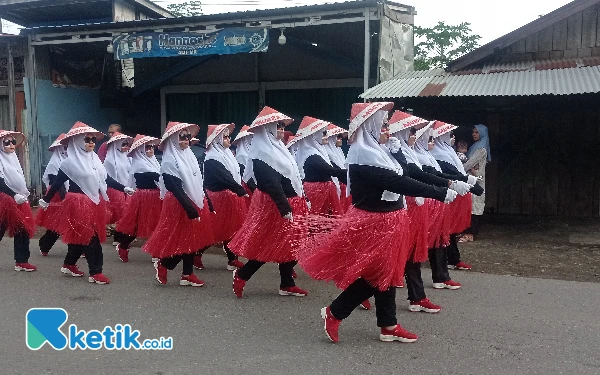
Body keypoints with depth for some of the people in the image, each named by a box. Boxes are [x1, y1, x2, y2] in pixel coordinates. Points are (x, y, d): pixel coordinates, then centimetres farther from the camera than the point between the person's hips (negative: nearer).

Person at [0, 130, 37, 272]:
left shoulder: (14, 158, 15)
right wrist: (14, 196, -21)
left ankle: (21, 261, 9)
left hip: (20, 200, 7)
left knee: (23, 231, 4)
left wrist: (24, 195, 11)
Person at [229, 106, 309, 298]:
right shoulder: (262, 154, -17)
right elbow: (272, 185, -24)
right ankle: (240, 276, 11)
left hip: (289, 203, 9)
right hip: (274, 206, -9)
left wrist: (302, 199, 17)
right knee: (270, 246, -2)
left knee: (288, 245, 11)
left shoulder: (277, 148, 13)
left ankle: (287, 284, 19)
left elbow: (291, 177, 17)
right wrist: (285, 209, -27)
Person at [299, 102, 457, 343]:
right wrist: (440, 193, -28)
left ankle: (388, 326, 26)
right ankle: (334, 313, 14)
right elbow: (397, 182, -28)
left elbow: (401, 176, 11)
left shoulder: (375, 151, 11)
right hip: (373, 222, -10)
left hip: (385, 220, 10)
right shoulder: (363, 155, -22)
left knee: (385, 273, 15)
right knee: (374, 275, 0)